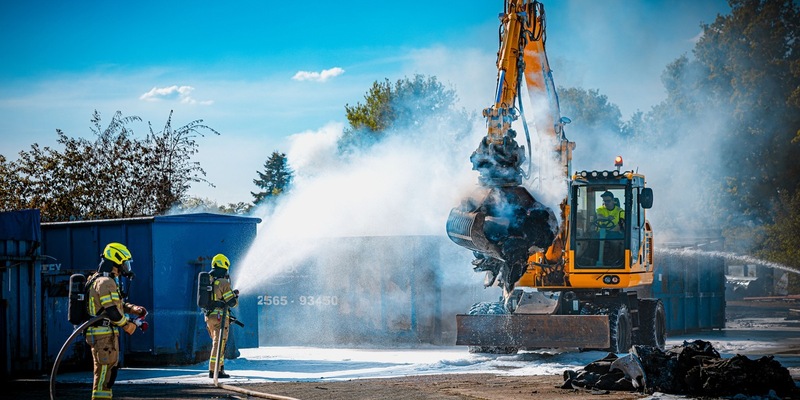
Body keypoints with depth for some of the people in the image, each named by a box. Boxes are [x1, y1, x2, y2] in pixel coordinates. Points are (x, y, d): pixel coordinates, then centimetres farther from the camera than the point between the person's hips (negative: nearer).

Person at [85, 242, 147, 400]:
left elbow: (118, 303, 25)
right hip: (104, 334, -11)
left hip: (106, 334, 11)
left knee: (109, 373, 16)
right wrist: (128, 325, -8)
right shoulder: (106, 282, -17)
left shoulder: (104, 280, 17)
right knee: (104, 372, -9)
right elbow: (112, 312, -22)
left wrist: (134, 309, 8)